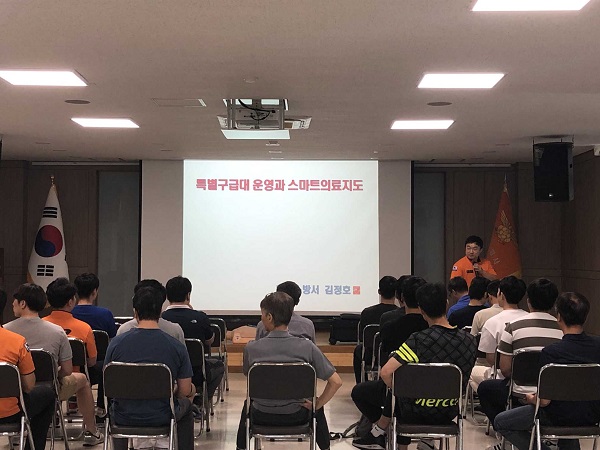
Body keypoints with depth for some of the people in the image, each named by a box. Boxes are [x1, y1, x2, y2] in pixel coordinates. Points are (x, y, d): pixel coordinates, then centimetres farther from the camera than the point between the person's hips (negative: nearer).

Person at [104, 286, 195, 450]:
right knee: (186, 405, 33)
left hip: (123, 417, 1)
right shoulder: (177, 346, -13)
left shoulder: (116, 343, -11)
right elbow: (185, 391, -6)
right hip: (161, 417, -1)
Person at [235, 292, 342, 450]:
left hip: (262, 416, 1)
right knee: (317, 409, 34)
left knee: (248, 406, 37)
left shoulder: (251, 348, -17)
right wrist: (316, 405, -3)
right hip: (296, 416, 0)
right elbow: (336, 382, -16)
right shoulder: (307, 347, -17)